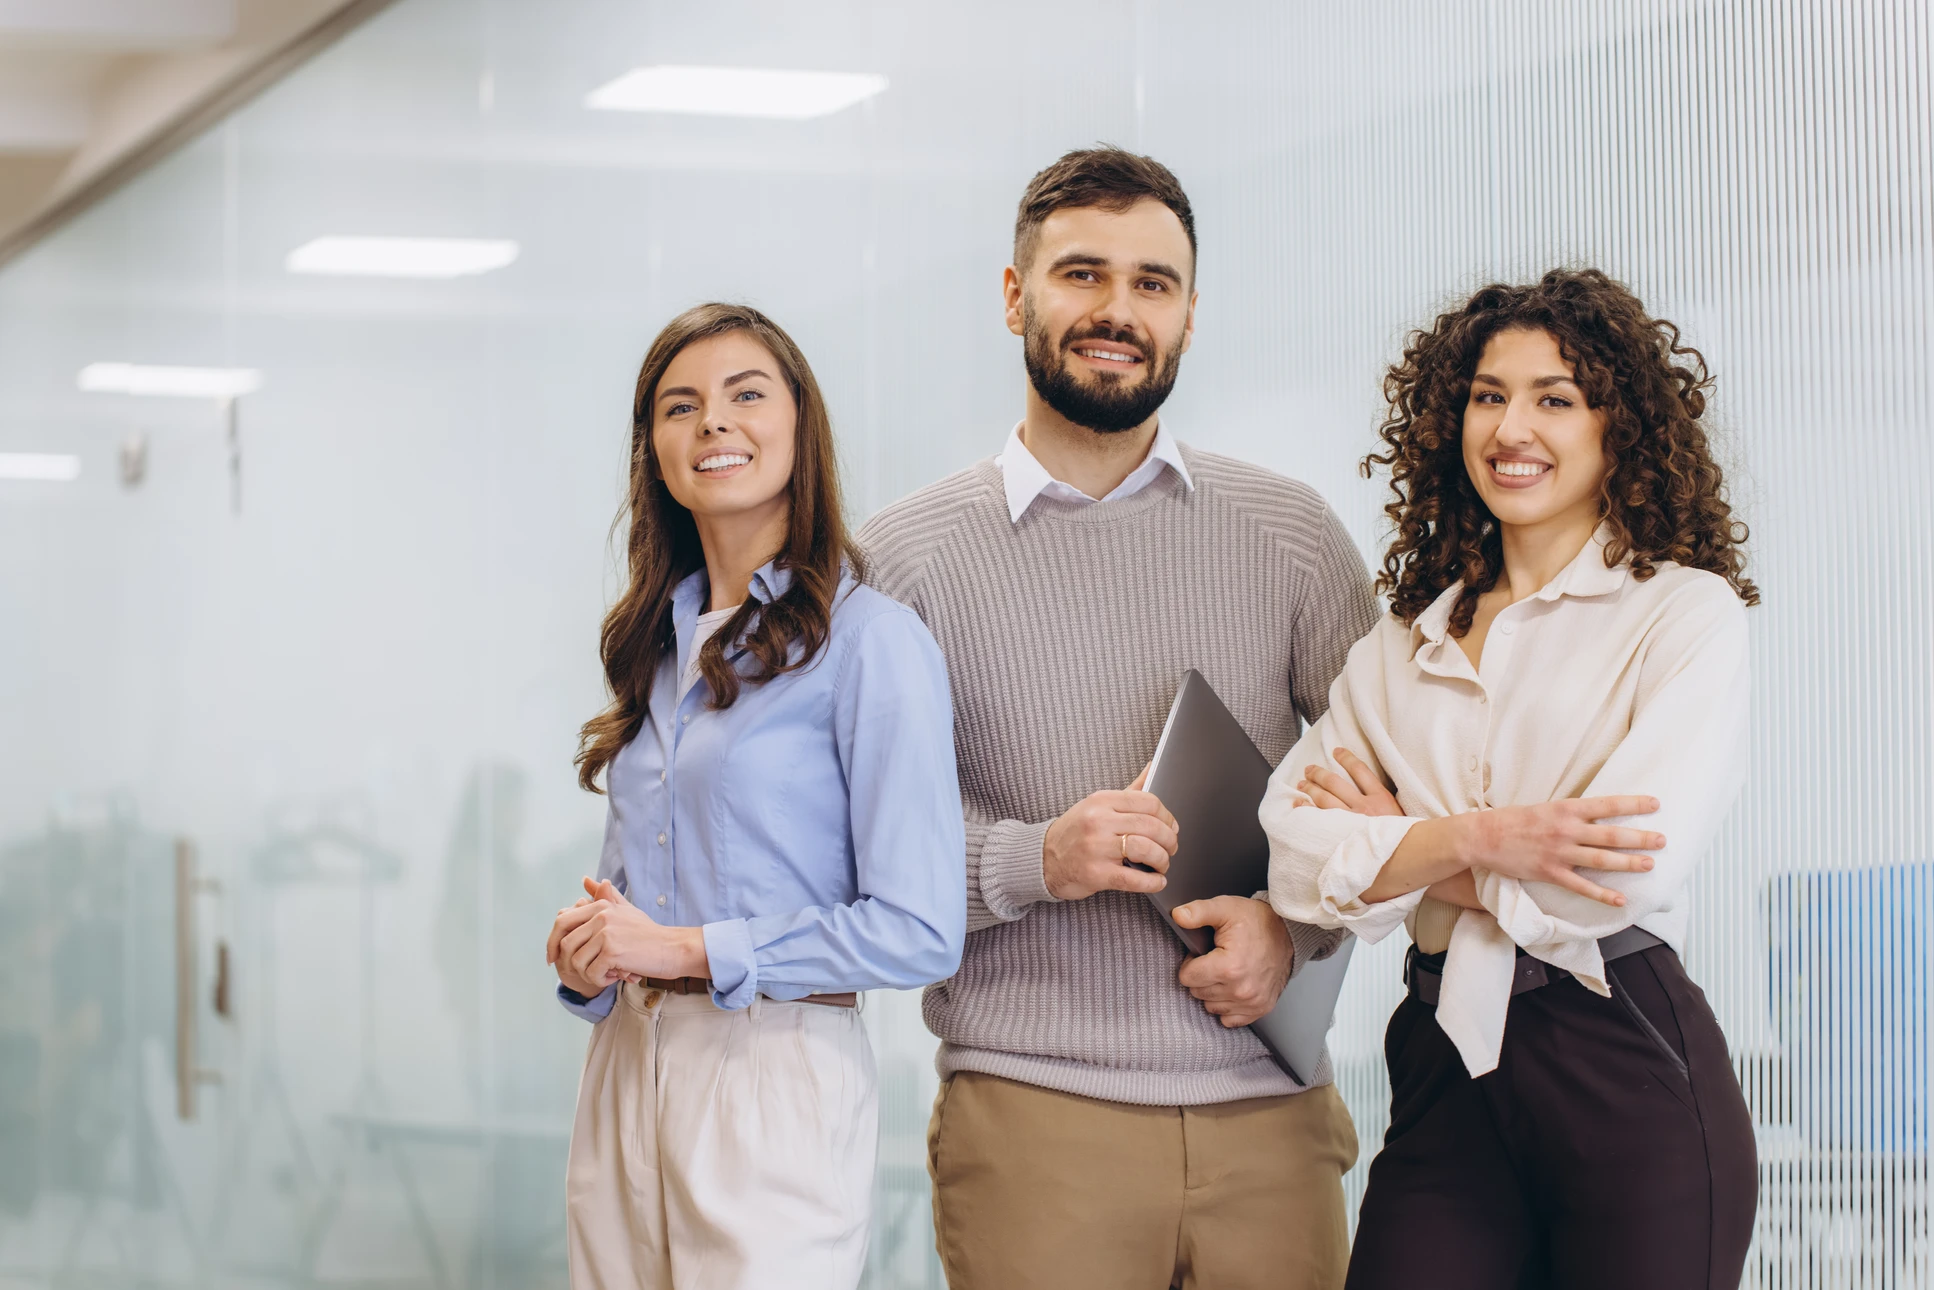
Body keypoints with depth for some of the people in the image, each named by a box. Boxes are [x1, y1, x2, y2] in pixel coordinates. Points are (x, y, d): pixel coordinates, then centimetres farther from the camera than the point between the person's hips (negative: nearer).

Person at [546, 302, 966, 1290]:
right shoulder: (657, 642, 13)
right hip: (624, 1071, 7)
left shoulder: (870, 642, -10)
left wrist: (689, 950, -13)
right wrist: (589, 957, 0)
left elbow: (919, 933, -16)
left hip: (777, 1081, -7)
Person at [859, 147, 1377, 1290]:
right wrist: (1035, 859, -15)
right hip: (1031, 1104, -2)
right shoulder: (909, 555, 4)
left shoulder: (1290, 532, 9)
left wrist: (1295, 921, -6)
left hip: (1268, 1106, 2)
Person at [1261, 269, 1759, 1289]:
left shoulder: (1687, 614, -1)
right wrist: (1470, 837, -15)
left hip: (1626, 1067, -4)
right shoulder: (1401, 647, 14)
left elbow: (1631, 868, -14)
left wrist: (1397, 843, -3)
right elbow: (1293, 850, 1)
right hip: (1444, 1069, 4)